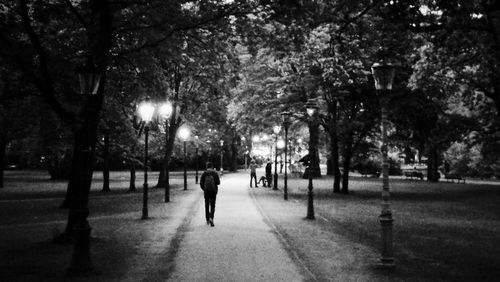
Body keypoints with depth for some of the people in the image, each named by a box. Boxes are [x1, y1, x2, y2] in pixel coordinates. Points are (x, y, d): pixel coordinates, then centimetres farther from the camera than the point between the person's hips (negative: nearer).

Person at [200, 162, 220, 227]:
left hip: (206, 191, 1)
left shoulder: (204, 173, -2)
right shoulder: (215, 173, -5)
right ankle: (211, 218, -19)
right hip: (213, 191, -1)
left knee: (207, 205, 15)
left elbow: (201, 183, -3)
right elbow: (218, 182, -7)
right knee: (212, 206, 3)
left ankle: (207, 220, 20)